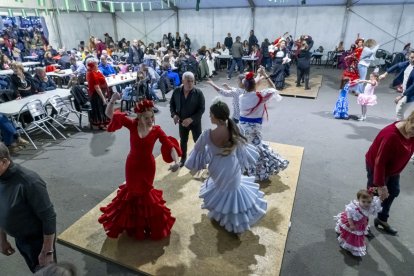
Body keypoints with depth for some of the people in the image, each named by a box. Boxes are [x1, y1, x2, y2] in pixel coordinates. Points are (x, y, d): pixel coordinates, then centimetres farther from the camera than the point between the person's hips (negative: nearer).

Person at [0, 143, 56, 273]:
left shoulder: (29, 182, -32)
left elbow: (49, 217, -26)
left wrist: (47, 251, -21)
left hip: (38, 239, -7)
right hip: (19, 239, 7)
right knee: (36, 270, 27)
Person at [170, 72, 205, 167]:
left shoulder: (198, 93, -18)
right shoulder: (176, 91, -9)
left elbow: (201, 109, -16)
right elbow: (172, 104, 4)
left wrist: (191, 119, -26)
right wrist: (174, 114, -13)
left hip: (195, 122, -3)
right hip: (182, 122, 3)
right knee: (183, 141, 19)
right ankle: (183, 158, 40)